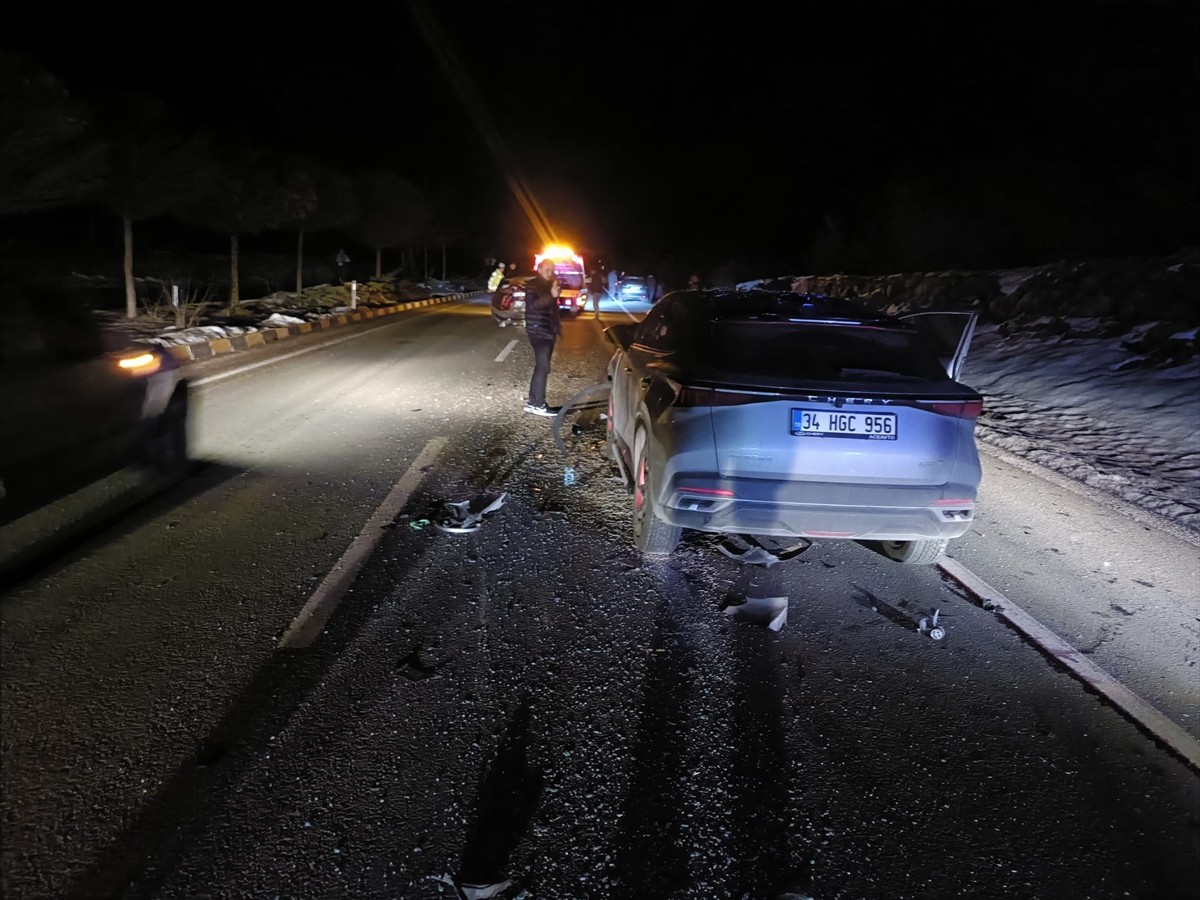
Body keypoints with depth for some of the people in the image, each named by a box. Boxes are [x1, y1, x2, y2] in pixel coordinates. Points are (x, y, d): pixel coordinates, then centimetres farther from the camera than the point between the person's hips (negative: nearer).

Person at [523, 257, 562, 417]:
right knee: (543, 368, -10)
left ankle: (533, 402, 16)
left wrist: (557, 326, 16)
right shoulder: (532, 284, -9)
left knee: (541, 367, 10)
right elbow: (532, 305, -24)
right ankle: (538, 405, -4)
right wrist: (551, 295, -33)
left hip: (549, 331, 8)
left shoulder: (550, 284, 15)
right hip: (538, 331, -8)